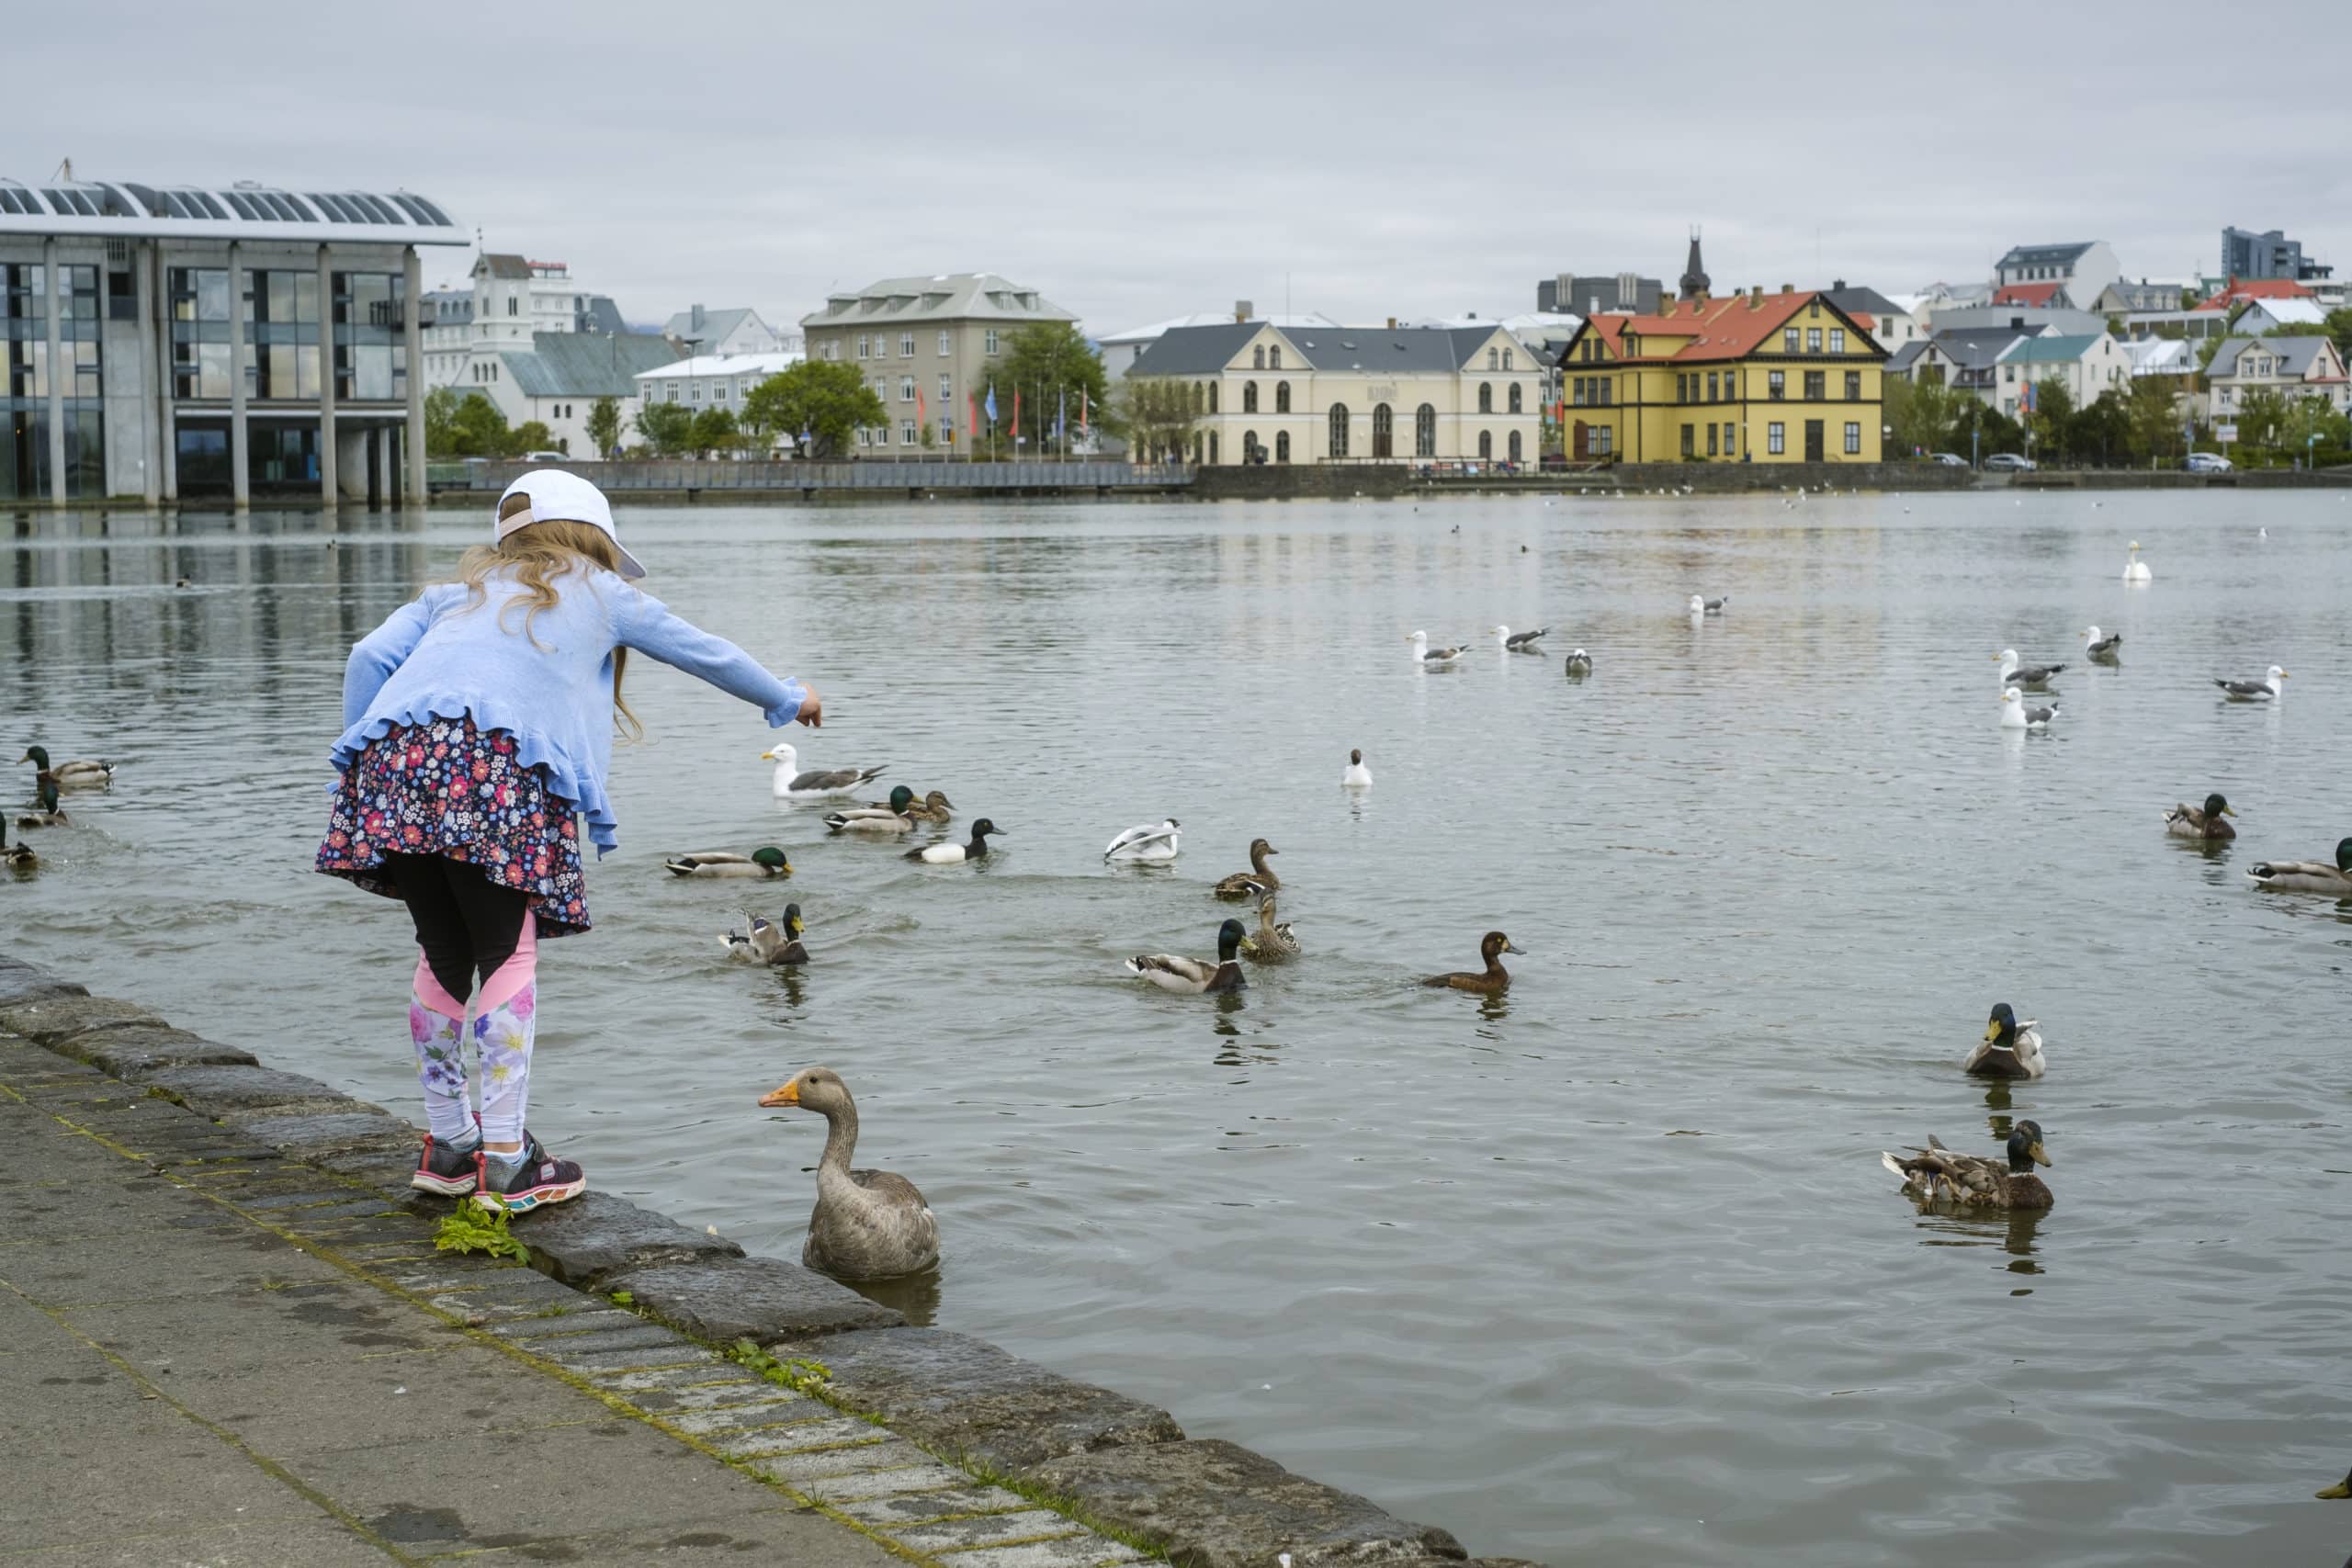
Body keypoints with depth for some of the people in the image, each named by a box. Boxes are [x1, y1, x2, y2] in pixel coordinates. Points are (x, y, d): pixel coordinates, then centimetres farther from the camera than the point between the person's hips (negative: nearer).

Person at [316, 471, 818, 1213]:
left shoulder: (455, 593, 34)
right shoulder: (603, 594, 26)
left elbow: (369, 658, 18)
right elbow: (708, 654, 37)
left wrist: (363, 764, 19)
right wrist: (788, 700, 52)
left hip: (396, 753, 4)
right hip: (501, 766, -4)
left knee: (443, 953, 16)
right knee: (507, 953, 3)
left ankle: (447, 1142, 24)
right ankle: (506, 1163, 0)